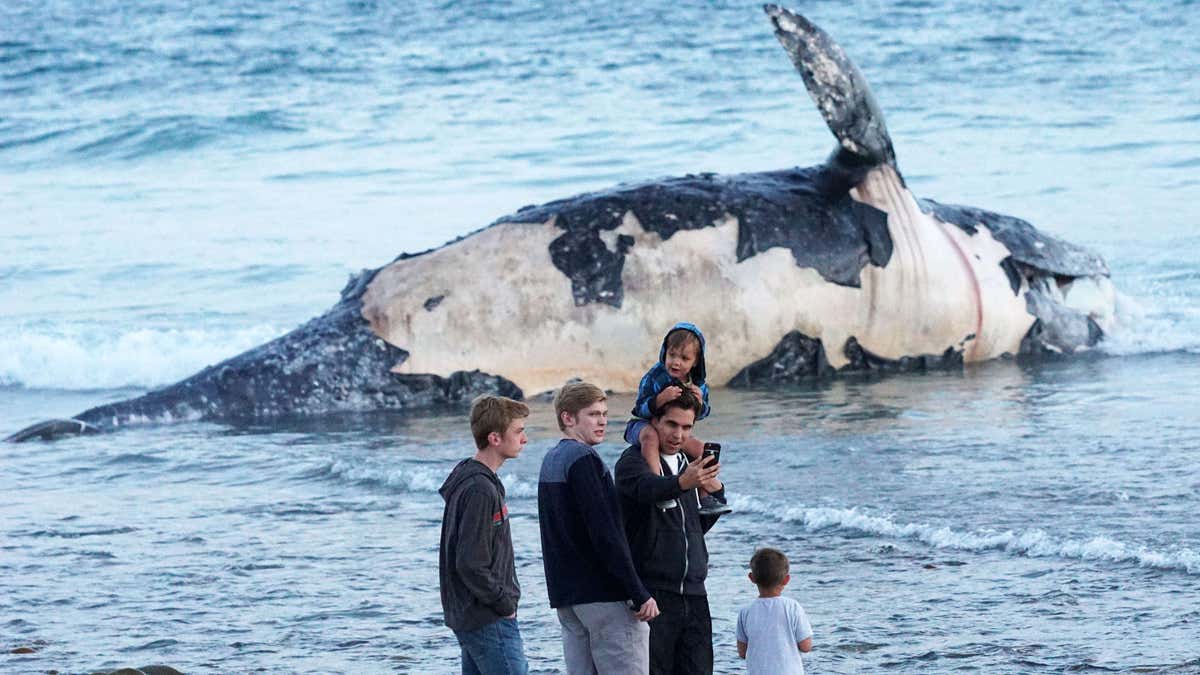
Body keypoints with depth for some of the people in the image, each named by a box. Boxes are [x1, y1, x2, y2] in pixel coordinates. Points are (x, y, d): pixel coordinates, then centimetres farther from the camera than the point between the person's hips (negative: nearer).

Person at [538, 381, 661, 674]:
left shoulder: (550, 461, 17)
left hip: (565, 594, 9)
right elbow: (606, 534, -19)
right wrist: (640, 594, -17)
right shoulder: (583, 459, -12)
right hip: (605, 595, -9)